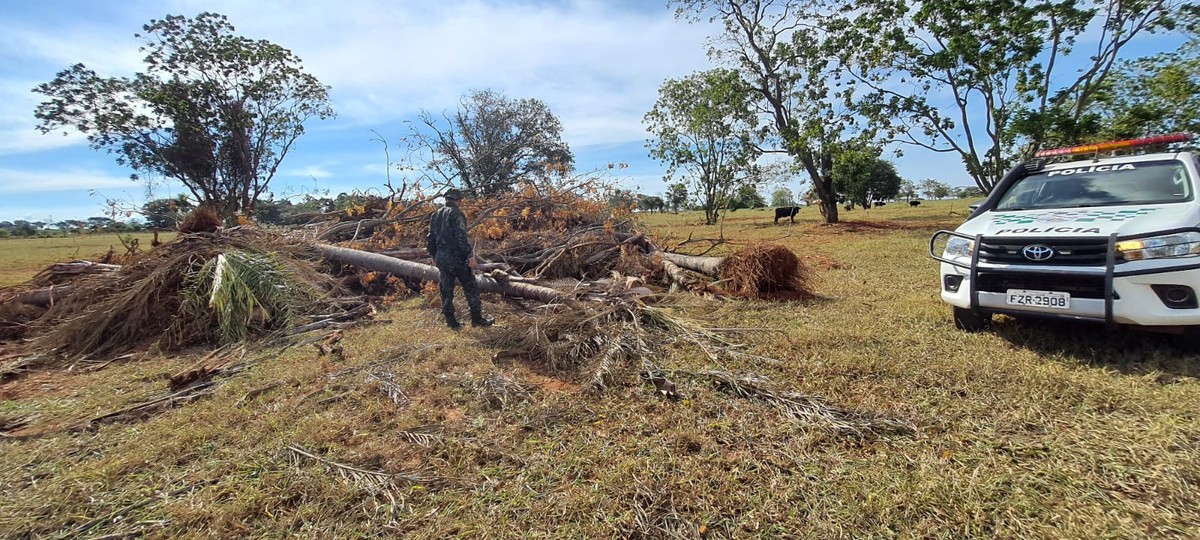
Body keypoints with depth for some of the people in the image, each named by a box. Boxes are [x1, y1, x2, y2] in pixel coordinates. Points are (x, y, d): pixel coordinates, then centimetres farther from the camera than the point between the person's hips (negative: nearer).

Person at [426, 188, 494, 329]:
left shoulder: (436, 215, 11)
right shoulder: (456, 214, -12)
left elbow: (430, 238, 14)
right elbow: (461, 237, -21)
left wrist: (434, 256, 23)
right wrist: (470, 254, -20)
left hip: (441, 258, 7)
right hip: (457, 258, -7)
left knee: (446, 291, 11)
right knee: (471, 288, 4)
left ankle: (451, 321, 15)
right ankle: (477, 319, 7)